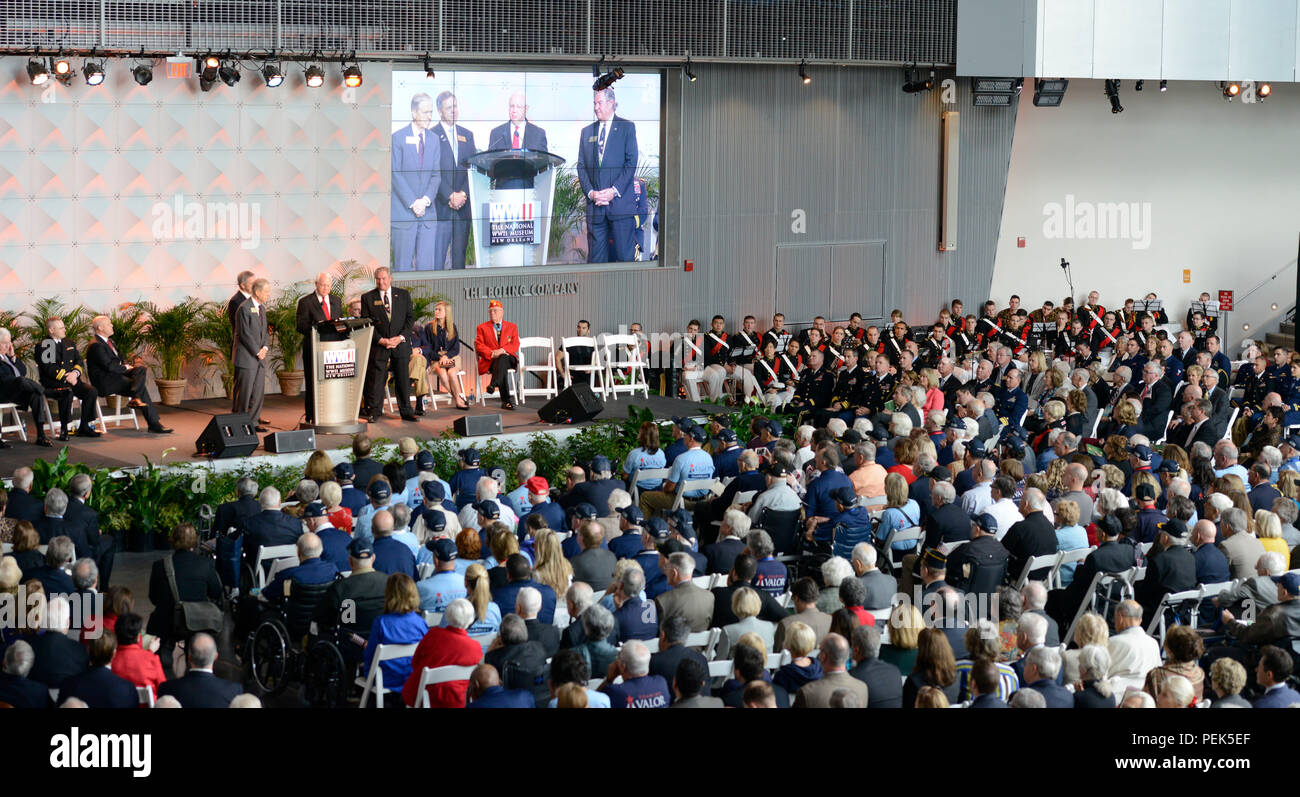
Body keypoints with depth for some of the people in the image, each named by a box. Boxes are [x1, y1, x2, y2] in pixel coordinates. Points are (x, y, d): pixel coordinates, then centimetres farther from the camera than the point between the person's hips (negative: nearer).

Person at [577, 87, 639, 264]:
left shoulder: (627, 127, 5)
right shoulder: (586, 132, 16)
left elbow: (631, 163, -2)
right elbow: (581, 167, 12)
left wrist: (614, 191, -12)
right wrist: (590, 192, -5)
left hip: (620, 201, -3)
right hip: (594, 203, 3)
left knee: (625, 256, -4)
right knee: (596, 258, 2)